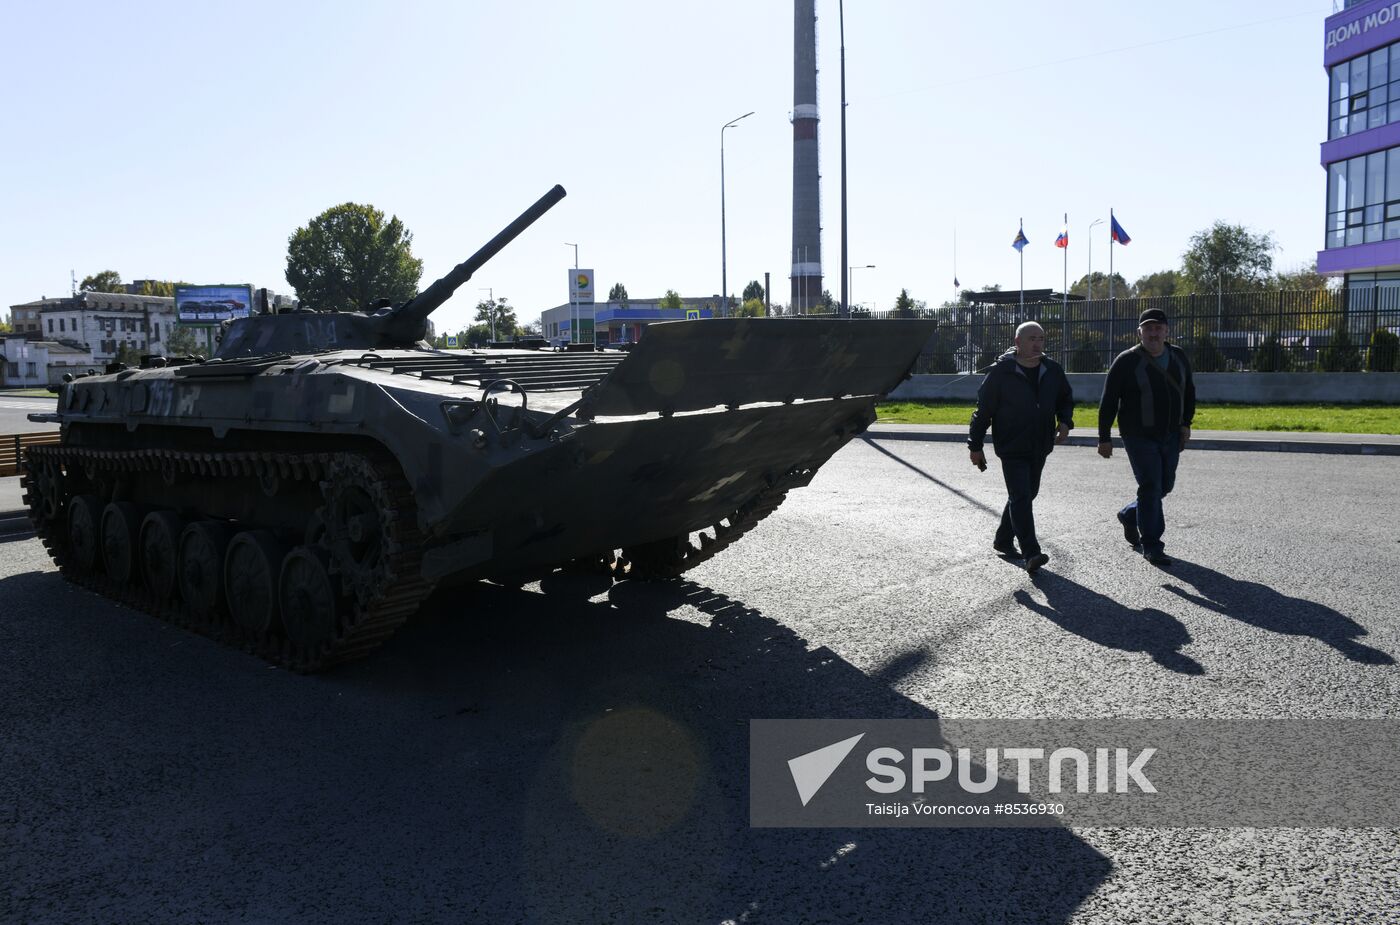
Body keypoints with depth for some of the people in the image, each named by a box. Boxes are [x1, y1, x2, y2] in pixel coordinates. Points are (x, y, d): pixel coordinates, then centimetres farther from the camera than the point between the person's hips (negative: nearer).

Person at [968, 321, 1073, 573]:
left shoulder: (1052, 370, 5)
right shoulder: (1001, 372, -10)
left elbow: (1065, 399, 21)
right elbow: (983, 410, -6)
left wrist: (1065, 422, -1)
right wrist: (975, 446, -6)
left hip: (1039, 448, 6)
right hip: (1011, 448, -6)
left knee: (1027, 495, 16)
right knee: (1021, 498, -13)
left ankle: (1003, 540, 32)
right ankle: (1031, 553, -16)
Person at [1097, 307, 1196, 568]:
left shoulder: (1179, 357, 6)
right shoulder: (1127, 361, -11)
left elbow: (1189, 392, 20)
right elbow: (1108, 402, -10)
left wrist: (1186, 423, 12)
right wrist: (1104, 438, -11)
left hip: (1170, 436, 6)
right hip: (1139, 437, -6)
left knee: (1165, 486, 14)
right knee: (1151, 487, -8)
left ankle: (1129, 516, 39)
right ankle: (1151, 546, 2)